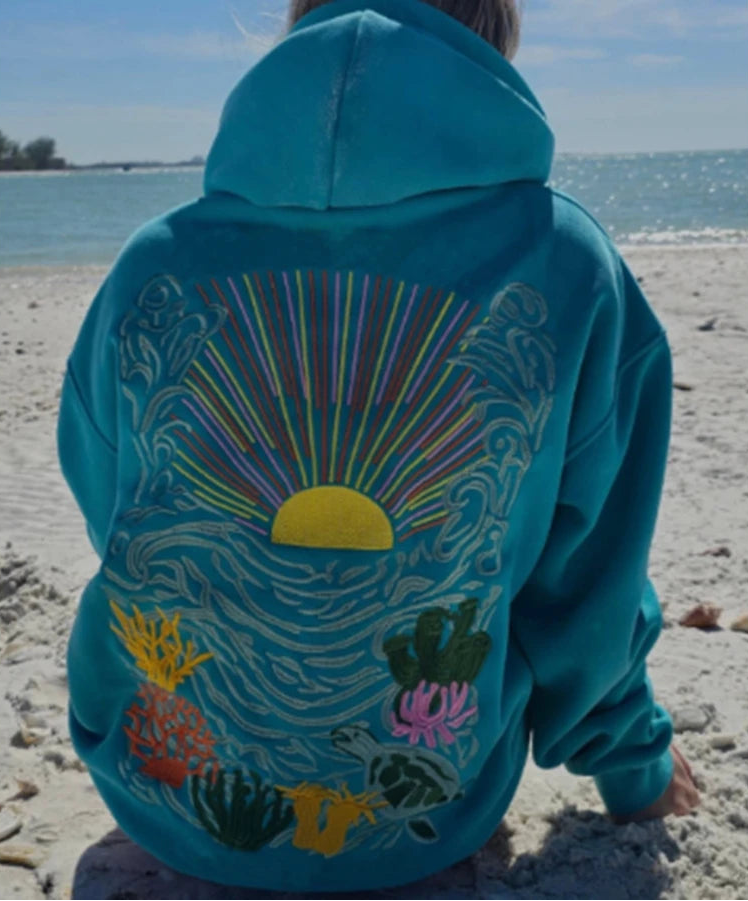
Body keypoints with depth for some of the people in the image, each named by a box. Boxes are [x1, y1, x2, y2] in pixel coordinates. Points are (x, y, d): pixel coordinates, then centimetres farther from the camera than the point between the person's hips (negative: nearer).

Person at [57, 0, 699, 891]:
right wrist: (630, 763, 15)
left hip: (162, 817, 2)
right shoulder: (567, 263, -17)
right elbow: (586, 588, -6)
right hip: (434, 833, -1)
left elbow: (113, 517, 4)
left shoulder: (154, 265, -13)